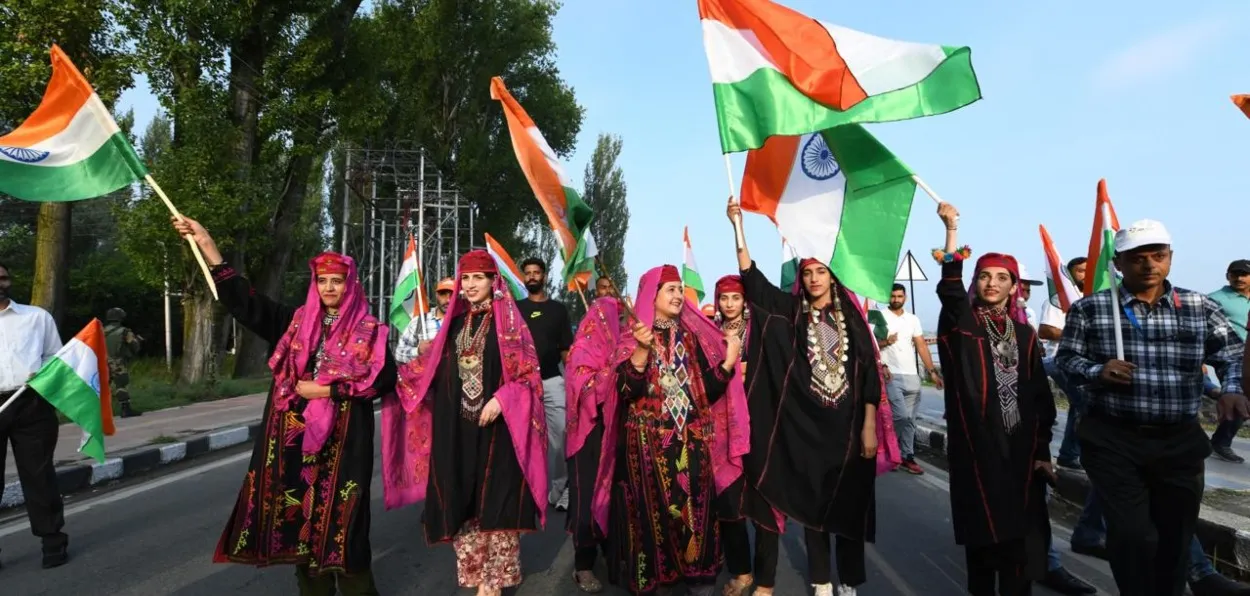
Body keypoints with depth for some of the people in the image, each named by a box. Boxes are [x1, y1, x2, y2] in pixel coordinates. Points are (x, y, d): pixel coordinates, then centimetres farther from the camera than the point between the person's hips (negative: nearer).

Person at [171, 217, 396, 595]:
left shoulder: (368, 331, 0)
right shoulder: (296, 322, 9)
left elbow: (384, 379, -9)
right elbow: (245, 302, 5)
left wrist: (327, 390, -11)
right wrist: (206, 244, -2)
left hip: (343, 440, -3)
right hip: (296, 437, 4)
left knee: (341, 516, -1)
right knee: (303, 512, 8)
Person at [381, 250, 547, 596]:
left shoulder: (508, 320, -2)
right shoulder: (456, 321, 13)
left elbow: (526, 371, -8)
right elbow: (433, 366, 16)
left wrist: (501, 400, -20)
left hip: (496, 424, -5)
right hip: (457, 426, 5)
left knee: (494, 498, -1)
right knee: (462, 499, 8)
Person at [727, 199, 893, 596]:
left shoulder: (851, 315, 4)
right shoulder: (790, 311, 2)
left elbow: (869, 370, 1)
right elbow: (752, 278, -8)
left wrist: (869, 425, -6)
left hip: (848, 423, 1)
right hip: (805, 424, 0)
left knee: (850, 501, 6)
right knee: (812, 500, 7)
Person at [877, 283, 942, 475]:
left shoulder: (913, 319, 12)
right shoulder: (880, 317, -1)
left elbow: (922, 346, 9)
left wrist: (932, 371, 2)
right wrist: (886, 342, -23)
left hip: (912, 376, 5)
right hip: (891, 375, -5)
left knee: (910, 420, 6)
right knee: (902, 416, -14)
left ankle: (907, 457, 14)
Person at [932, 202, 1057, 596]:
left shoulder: (1025, 335, 11)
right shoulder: (961, 325, 1)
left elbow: (1041, 397, 10)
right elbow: (950, 290, -21)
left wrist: (1042, 451, 5)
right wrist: (952, 229, -27)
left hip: (1021, 450, 3)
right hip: (976, 448, -3)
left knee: (1022, 537, 5)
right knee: (983, 534, 3)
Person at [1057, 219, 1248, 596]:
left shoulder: (1201, 309, 3)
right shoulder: (1089, 309, -2)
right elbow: (1066, 358, 2)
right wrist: (1097, 372, -17)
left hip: (1179, 442, 3)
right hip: (1113, 441, -3)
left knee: (1176, 535, 14)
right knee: (1130, 534, -3)